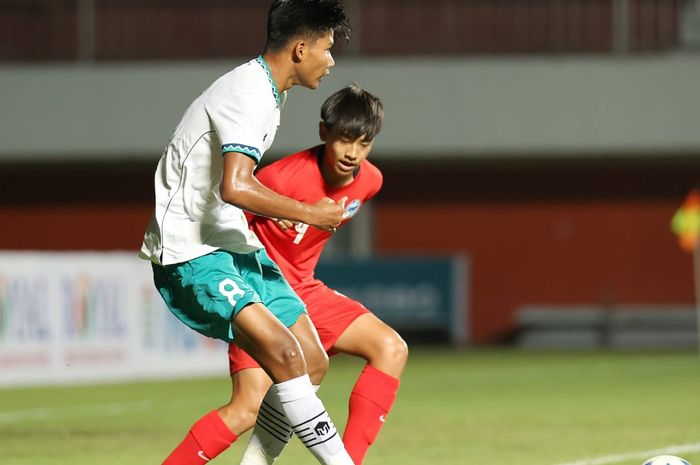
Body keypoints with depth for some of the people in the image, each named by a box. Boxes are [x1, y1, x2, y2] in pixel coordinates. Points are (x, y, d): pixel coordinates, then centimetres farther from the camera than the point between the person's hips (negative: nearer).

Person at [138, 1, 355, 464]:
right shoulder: (249, 94, -19)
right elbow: (235, 187, -33)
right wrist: (310, 213, -22)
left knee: (311, 361, 3)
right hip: (190, 253, -11)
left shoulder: (265, 91, 14)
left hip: (233, 242, 11)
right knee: (284, 354, -26)